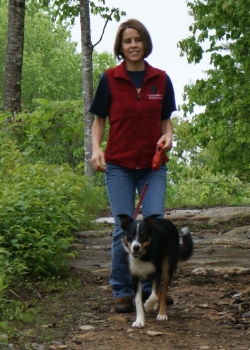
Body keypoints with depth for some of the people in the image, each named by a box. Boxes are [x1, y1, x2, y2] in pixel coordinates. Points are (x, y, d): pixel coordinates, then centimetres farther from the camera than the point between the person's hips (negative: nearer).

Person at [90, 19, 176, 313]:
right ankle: (121, 291, 10)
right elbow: (99, 120, 4)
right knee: (123, 230, -3)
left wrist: (168, 137, -10)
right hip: (119, 166, -1)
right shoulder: (109, 79, -2)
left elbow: (165, 120, 12)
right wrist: (96, 148, -13)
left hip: (153, 166, 2)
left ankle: (151, 288, 10)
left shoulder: (161, 79, 3)